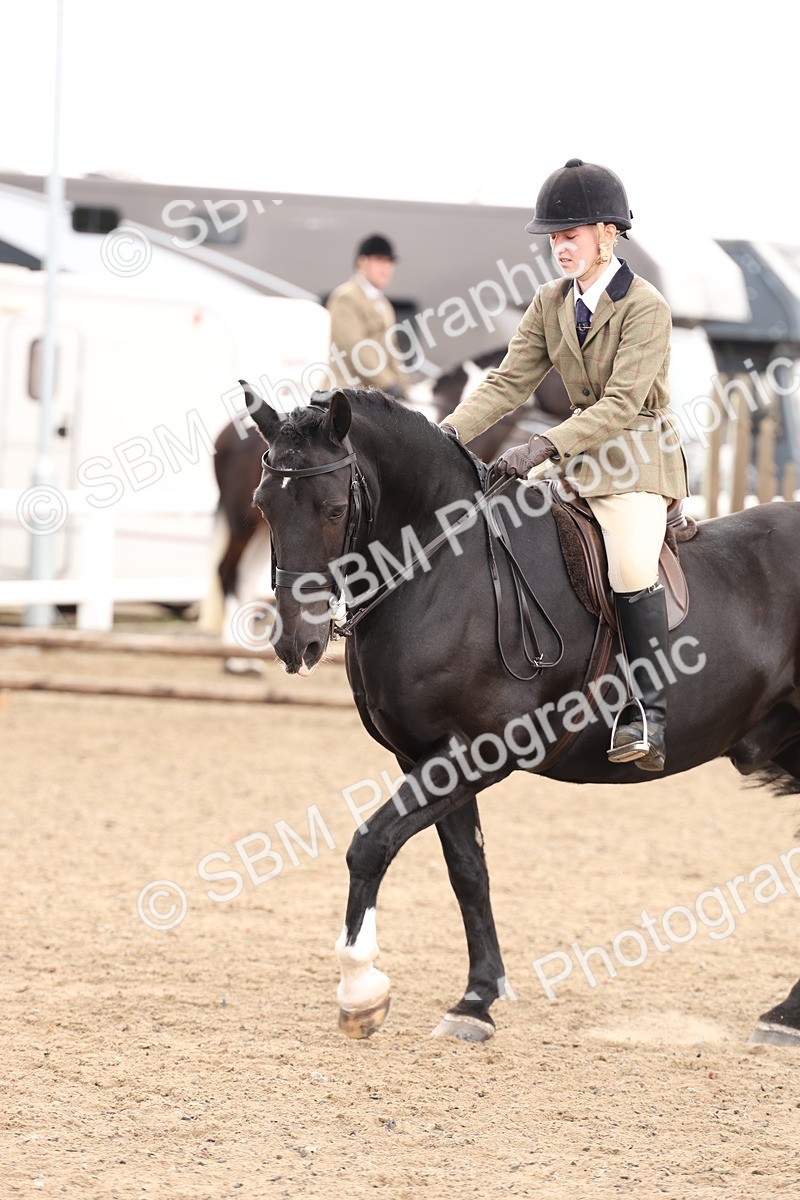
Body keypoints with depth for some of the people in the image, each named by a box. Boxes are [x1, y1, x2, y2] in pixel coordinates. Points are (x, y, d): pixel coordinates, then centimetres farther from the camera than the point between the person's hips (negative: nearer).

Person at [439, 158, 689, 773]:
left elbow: (623, 402, -23)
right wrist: (450, 431, -14)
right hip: (581, 453, 8)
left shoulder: (646, 306, -15)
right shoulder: (552, 303, 6)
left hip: (641, 454, -8)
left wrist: (544, 446, -32)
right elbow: (508, 383, 3)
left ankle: (650, 717, -26)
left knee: (630, 563, -30)